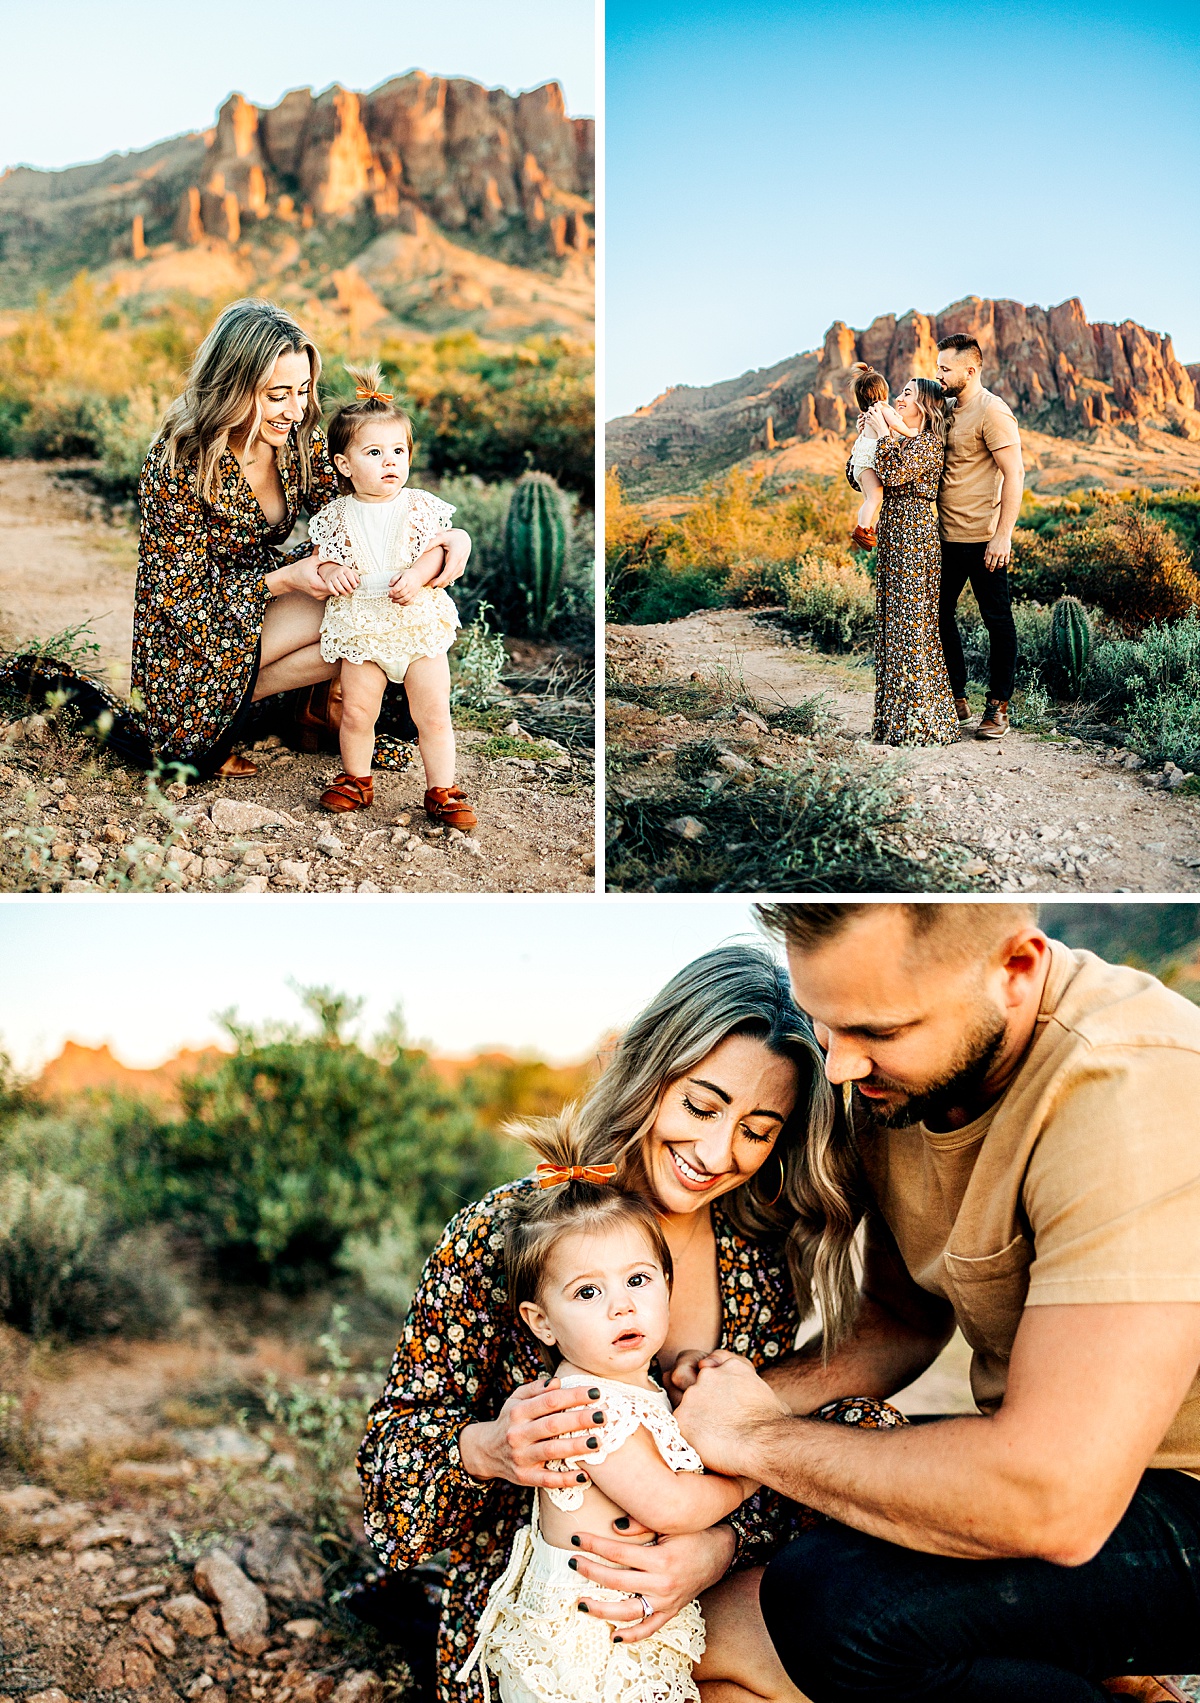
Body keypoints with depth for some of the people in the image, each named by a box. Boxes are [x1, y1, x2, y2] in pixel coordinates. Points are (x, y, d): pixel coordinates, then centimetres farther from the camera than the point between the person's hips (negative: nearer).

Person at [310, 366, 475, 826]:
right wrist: (330, 572, -13)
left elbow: (439, 547, -1)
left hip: (418, 622, 0)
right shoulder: (337, 515, 2)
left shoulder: (421, 507, 0)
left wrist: (419, 574, -19)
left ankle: (441, 791, 10)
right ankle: (356, 780, 21)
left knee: (434, 713, -2)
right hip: (360, 628, 1)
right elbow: (321, 557, 10)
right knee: (356, 711, 0)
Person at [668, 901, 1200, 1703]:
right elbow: (906, 1317, 11)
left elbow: (1054, 1503, -36)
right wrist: (765, 1394, -10)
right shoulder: (893, 1076, -4)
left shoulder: (1134, 1095, -31)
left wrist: (757, 1437, -22)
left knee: (832, 1601, -28)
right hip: (1051, 1459, 8)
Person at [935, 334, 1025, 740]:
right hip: (946, 537, 9)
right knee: (938, 614, 11)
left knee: (997, 621, 1)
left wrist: (1003, 536, -21)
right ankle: (956, 698, 23)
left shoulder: (992, 412, -12)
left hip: (982, 538, -9)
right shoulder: (947, 409, 13)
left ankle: (998, 707, 8)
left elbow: (1014, 474, -17)